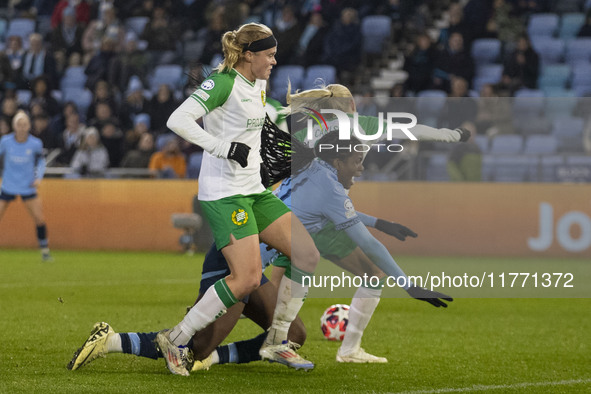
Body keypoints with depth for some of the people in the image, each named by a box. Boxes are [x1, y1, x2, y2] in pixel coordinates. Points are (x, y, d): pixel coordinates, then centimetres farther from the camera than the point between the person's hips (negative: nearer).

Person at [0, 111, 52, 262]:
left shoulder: (35, 144, -9)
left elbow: (41, 160, 9)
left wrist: (39, 177, -5)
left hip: (28, 187, 0)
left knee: (40, 219, -5)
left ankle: (45, 251, 10)